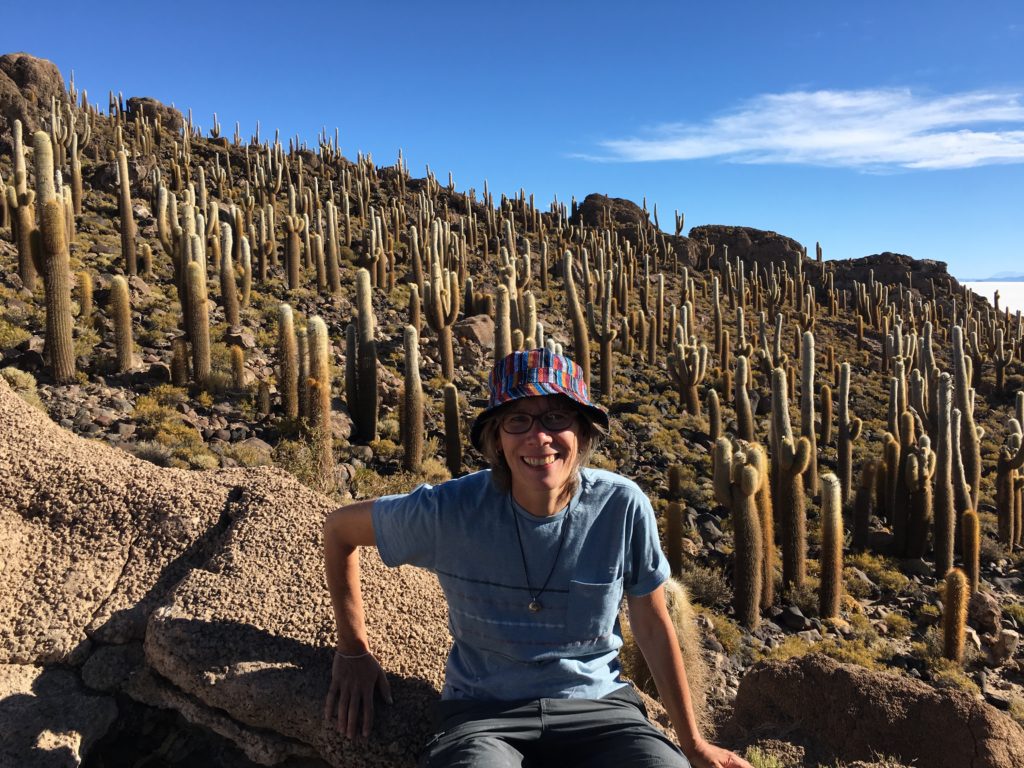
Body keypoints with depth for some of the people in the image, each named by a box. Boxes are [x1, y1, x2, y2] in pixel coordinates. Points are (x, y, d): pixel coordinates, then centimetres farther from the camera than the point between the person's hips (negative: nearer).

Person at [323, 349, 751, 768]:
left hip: (598, 705, 2)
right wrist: (353, 650, 5)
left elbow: (653, 628, 2)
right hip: (484, 711, -1)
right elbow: (340, 528, 3)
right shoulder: (451, 510, -13)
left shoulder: (622, 506, -11)